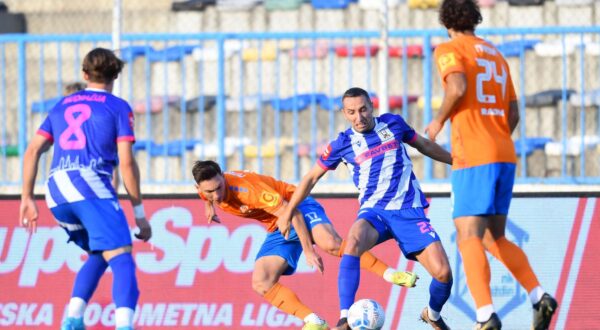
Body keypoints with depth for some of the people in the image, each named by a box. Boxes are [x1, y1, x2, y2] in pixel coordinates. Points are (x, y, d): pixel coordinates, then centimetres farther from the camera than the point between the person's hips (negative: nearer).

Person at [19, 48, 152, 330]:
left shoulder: (63, 105, 25)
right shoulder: (118, 108, 10)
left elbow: (32, 151, 17)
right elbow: (127, 162, 1)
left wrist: (27, 198, 20)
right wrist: (140, 214, 4)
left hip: (55, 190, 6)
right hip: (90, 184, -6)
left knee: (99, 254, 24)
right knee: (121, 258, -14)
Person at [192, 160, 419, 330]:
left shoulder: (244, 188, -32)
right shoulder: (207, 188, -12)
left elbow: (292, 213, -31)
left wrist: (308, 251, -32)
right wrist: (209, 209, 28)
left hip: (298, 208, -7)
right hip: (278, 230, 7)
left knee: (331, 244, -36)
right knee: (261, 283, -13)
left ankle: (389, 274, -25)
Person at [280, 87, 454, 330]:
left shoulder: (393, 124, 5)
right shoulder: (343, 144, 2)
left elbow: (424, 145, 23)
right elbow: (312, 177, 13)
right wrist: (288, 211, 15)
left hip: (409, 211, 1)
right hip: (374, 211, -1)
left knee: (443, 272, -15)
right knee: (353, 243, -37)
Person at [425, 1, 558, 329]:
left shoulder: (448, 50, 0)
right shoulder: (497, 56, 21)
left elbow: (457, 87, -19)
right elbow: (513, 114, 19)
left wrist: (438, 121, -4)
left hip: (473, 157, -7)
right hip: (505, 155, 7)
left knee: (468, 238, -10)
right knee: (494, 239, 15)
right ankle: (539, 296, -3)